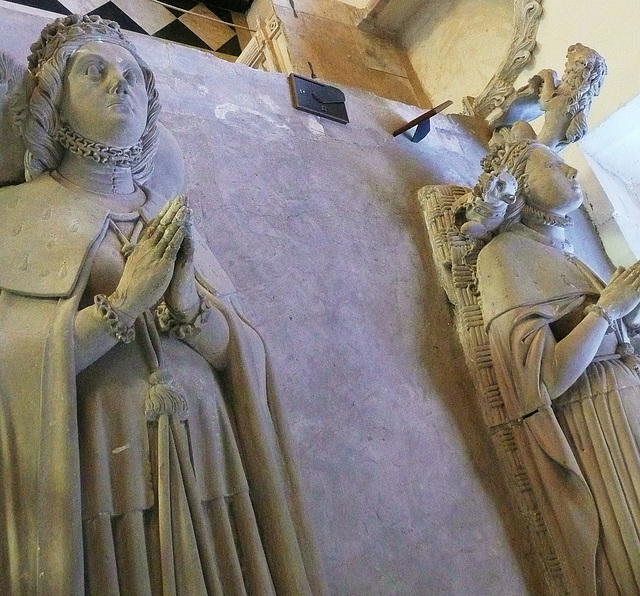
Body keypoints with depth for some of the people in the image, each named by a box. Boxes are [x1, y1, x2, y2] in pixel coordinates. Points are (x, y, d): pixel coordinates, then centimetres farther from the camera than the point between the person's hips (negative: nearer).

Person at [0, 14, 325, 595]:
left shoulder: (174, 218, 11)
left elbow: (232, 350, 4)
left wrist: (186, 302, -14)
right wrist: (125, 300, -17)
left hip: (200, 453, 3)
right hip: (89, 456, -2)